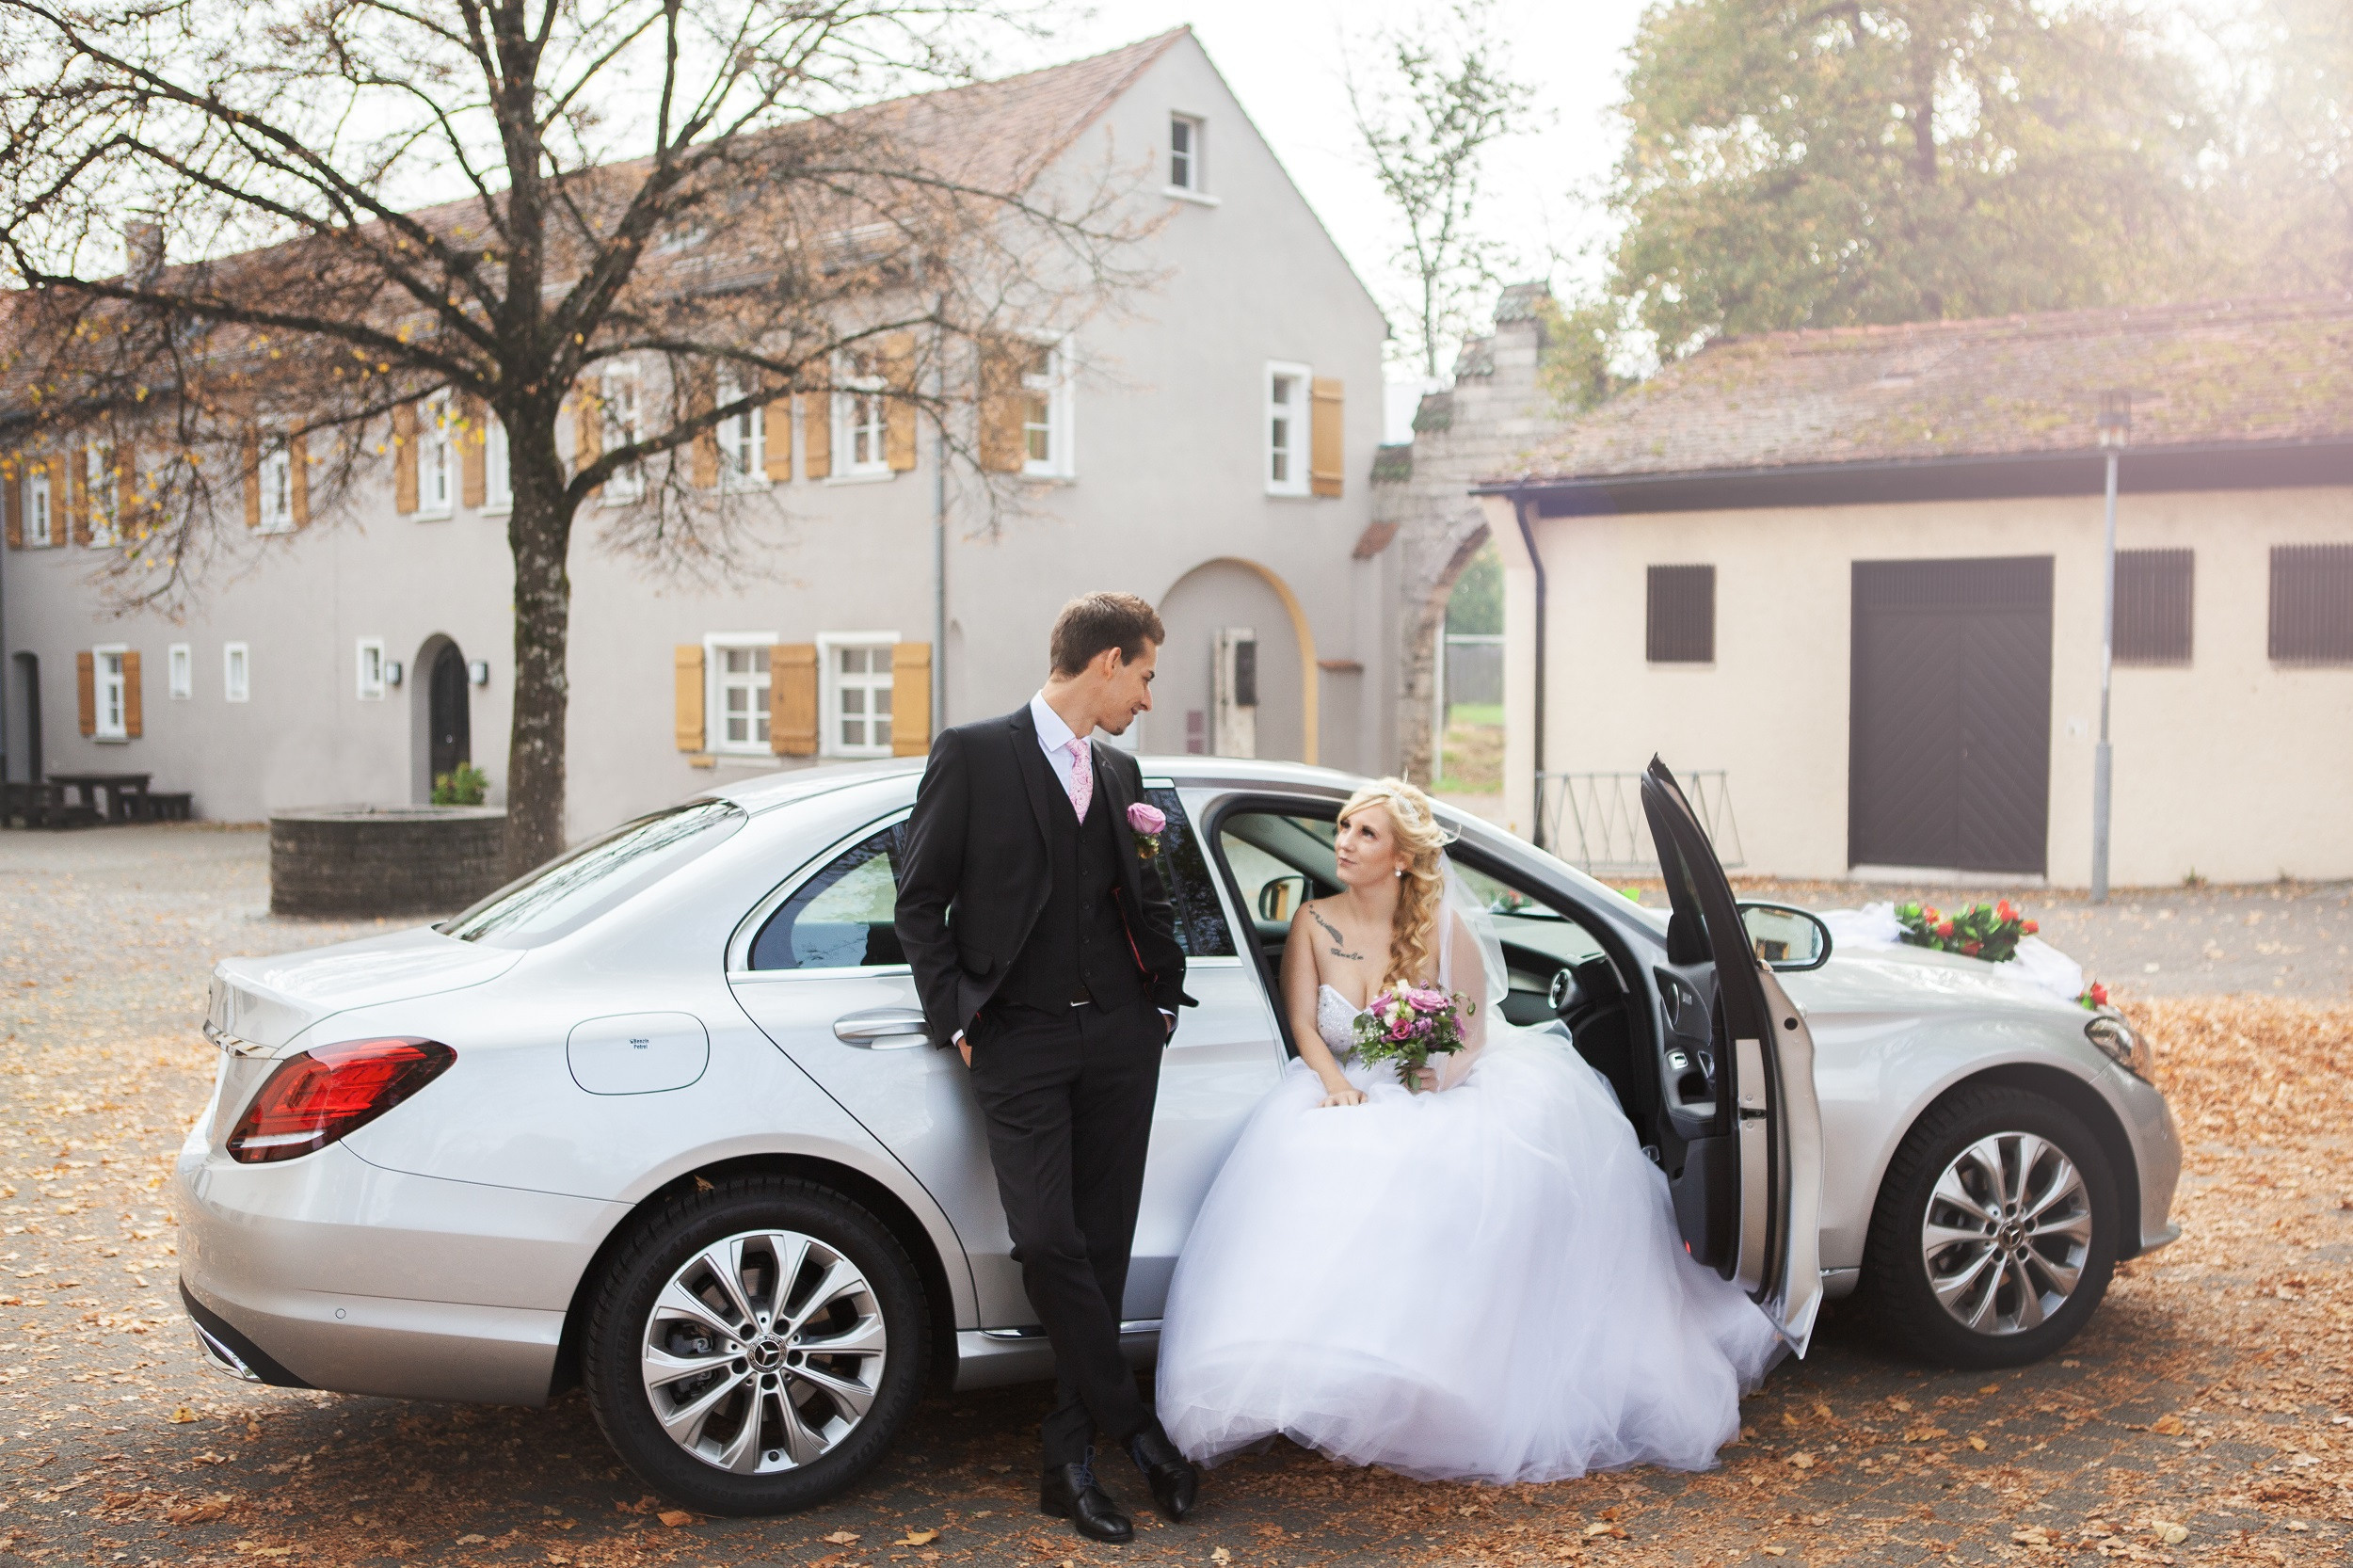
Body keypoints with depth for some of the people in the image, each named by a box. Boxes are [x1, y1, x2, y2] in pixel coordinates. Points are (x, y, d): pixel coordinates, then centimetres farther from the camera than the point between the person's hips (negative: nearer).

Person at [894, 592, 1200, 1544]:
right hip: (1019, 1041, -5)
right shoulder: (973, 754, -2)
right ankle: (1137, 1432, 3)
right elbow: (920, 901, -1)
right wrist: (956, 1019, -6)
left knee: (1103, 1249, 4)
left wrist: (1165, 994, 10)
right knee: (1047, 1242, -11)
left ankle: (1071, 1462, 12)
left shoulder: (1119, 772, 14)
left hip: (1119, 1036, 5)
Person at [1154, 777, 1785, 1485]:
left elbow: (1473, 1031, -4)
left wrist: (1437, 1082, -23)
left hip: (1441, 1096, -1)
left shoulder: (1445, 928, -3)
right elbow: (1305, 1027, -1)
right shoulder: (1314, 923, 2)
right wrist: (1337, 1083, -21)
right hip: (1353, 1095, 1)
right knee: (1314, 1175, -30)